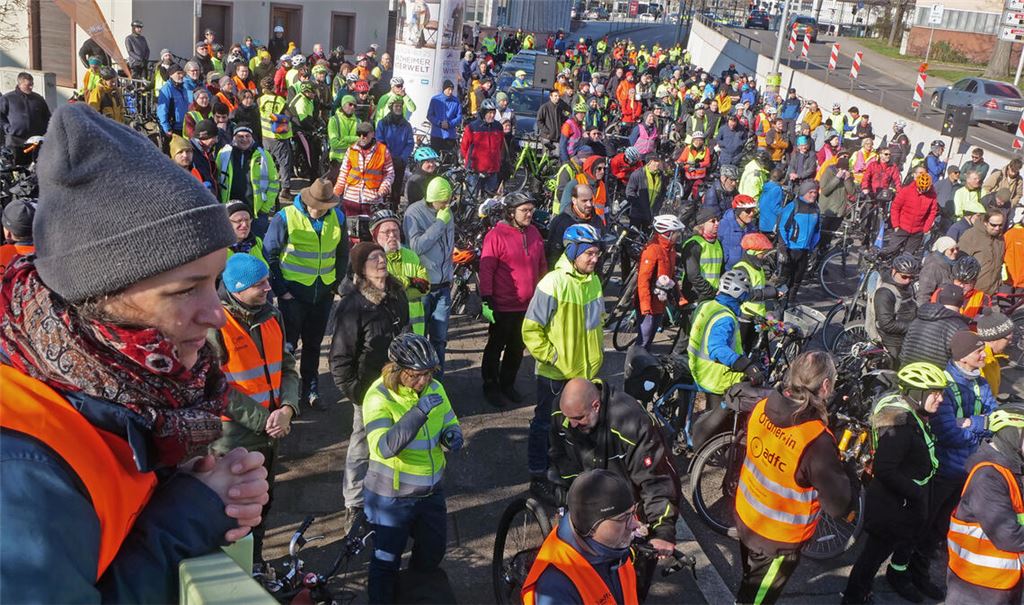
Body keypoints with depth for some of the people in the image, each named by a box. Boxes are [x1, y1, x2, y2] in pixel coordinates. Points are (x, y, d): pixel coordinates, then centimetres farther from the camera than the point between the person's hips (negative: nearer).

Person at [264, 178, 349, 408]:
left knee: (314, 342, 14)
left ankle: (310, 386, 25)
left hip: (324, 292, 4)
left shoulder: (337, 218, 1)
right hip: (294, 291, -4)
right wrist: (280, 289, -8)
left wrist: (337, 283, 8)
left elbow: (343, 253, 14)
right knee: (288, 341, 1)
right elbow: (269, 254, -6)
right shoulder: (286, 217, -11)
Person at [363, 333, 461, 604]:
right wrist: (420, 411, -43)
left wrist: (452, 434, -15)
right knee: (386, 562, 9)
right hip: (391, 497, -6)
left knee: (433, 552, 24)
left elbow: (449, 421, 10)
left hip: (431, 490, 6)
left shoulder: (434, 388, -6)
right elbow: (385, 447, -36)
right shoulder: (379, 397, -23)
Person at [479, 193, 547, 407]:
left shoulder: (533, 232, 7)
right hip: (503, 306, -6)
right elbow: (486, 269, -14)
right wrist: (487, 301, -16)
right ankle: (490, 387, 23)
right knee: (496, 347, 8)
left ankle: (508, 384, 33)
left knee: (517, 348, 17)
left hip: (528, 305, 6)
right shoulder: (496, 235, -13)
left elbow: (542, 265, 16)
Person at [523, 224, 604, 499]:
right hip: (555, 372, -7)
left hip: (586, 370, 7)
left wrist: (598, 351, 11)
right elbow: (531, 329, -17)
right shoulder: (553, 283, -20)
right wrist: (551, 357, -18)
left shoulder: (593, 281, 2)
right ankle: (538, 477, 21)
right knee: (544, 423, 9)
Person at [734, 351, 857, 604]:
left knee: (750, 584, 33)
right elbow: (839, 505, -27)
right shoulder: (817, 441, -35)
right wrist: (852, 479, -6)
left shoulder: (763, 406, -15)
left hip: (744, 517, 6)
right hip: (777, 539, -5)